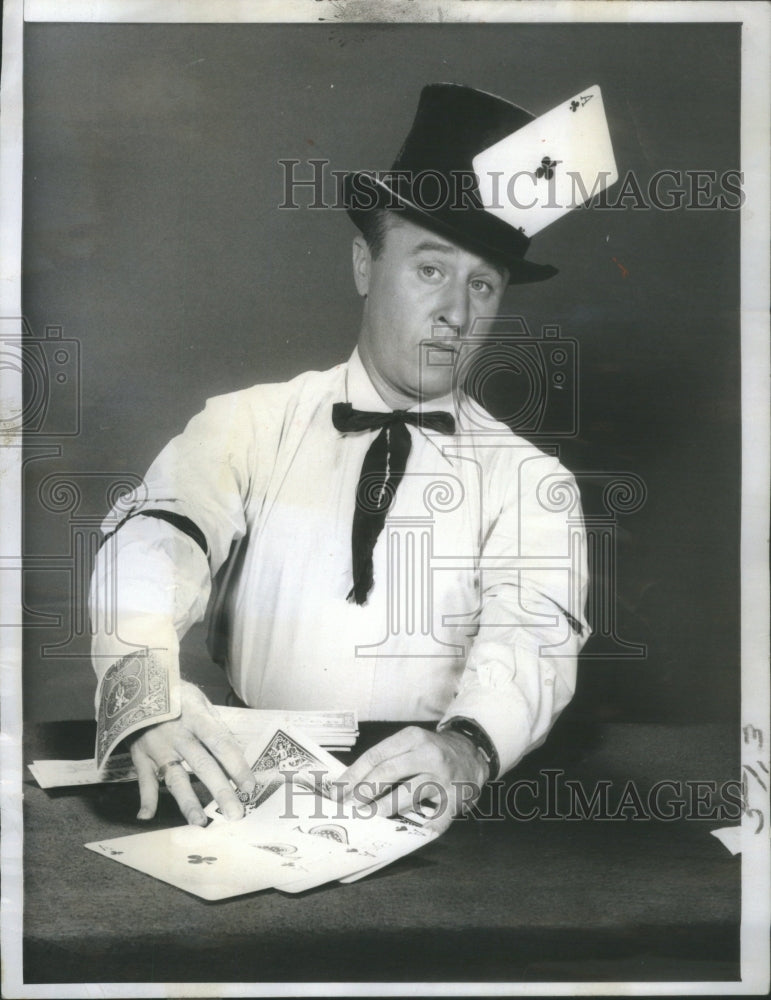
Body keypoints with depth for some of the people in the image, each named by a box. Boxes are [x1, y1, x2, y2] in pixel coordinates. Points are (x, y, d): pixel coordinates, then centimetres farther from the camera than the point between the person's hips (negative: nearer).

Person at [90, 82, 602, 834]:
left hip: (422, 801, 0)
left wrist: (468, 745, -35)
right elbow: (155, 539, -11)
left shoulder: (531, 480, 4)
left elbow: (532, 632, -12)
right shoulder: (249, 422, 5)